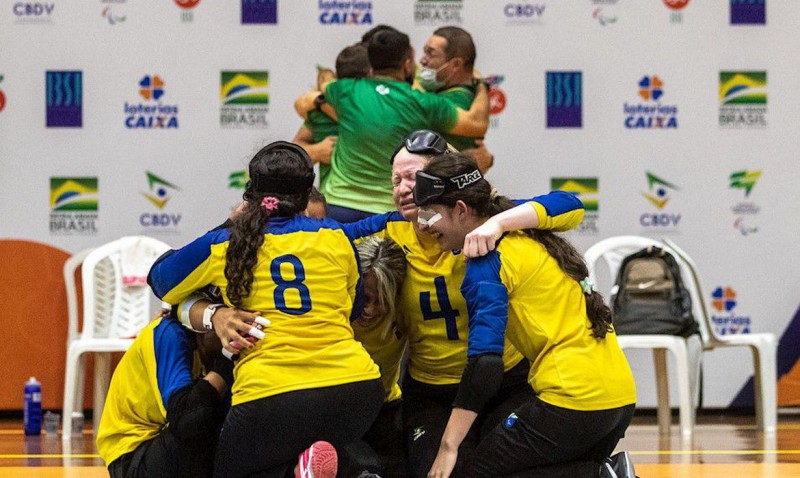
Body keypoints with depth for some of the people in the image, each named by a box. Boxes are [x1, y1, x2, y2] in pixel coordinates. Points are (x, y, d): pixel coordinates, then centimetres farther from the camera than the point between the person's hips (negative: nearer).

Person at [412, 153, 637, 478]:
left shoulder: (488, 261, -9)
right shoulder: (530, 239, 15)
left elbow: (485, 365, -18)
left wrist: (449, 448, -20)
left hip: (573, 400, -9)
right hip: (620, 393, 9)